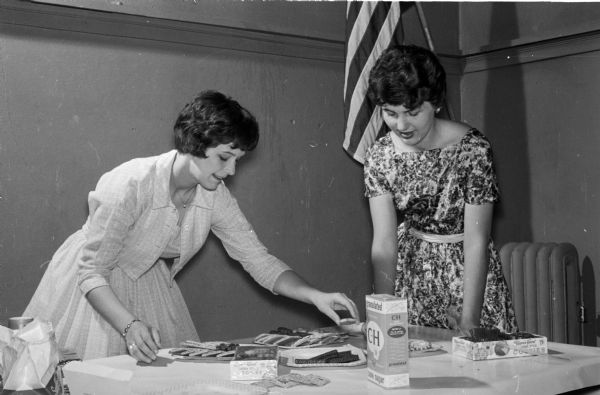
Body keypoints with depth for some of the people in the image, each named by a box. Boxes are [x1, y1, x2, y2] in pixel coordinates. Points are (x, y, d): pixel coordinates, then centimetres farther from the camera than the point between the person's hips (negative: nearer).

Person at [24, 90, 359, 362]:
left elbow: (259, 260, -10)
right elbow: (91, 272, -28)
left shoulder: (215, 196, -13)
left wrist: (315, 296, -25)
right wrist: (130, 325, -43)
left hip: (151, 285, 5)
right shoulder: (132, 184, -31)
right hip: (93, 285, -5)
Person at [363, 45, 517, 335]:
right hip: (412, 273, 3)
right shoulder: (379, 156, -9)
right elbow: (384, 243, -12)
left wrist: (469, 322, -24)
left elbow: (476, 243, -21)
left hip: (467, 273, -2)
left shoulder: (472, 148, -20)